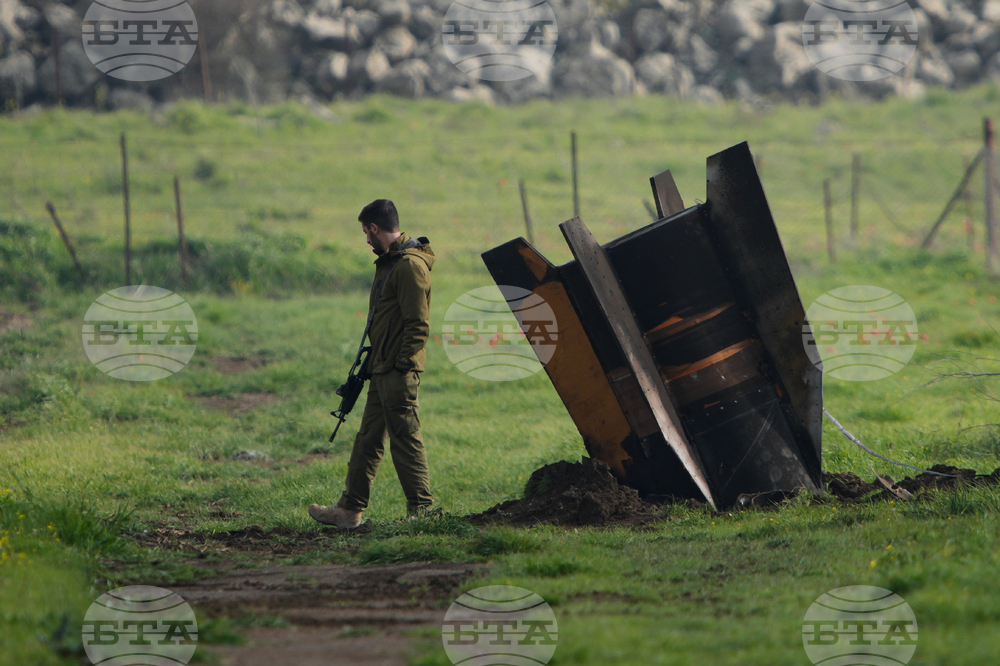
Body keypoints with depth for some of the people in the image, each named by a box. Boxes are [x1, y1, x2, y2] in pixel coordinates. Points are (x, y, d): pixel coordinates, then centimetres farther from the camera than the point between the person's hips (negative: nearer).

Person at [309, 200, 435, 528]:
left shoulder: (410, 266, -16)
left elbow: (418, 325, -20)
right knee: (368, 439, 12)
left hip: (399, 371, -11)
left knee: (406, 440, -7)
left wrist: (401, 365, -20)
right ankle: (350, 510, 17)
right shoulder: (390, 263, 17)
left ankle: (422, 510, -2)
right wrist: (375, 359, 19)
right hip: (383, 370, 11)